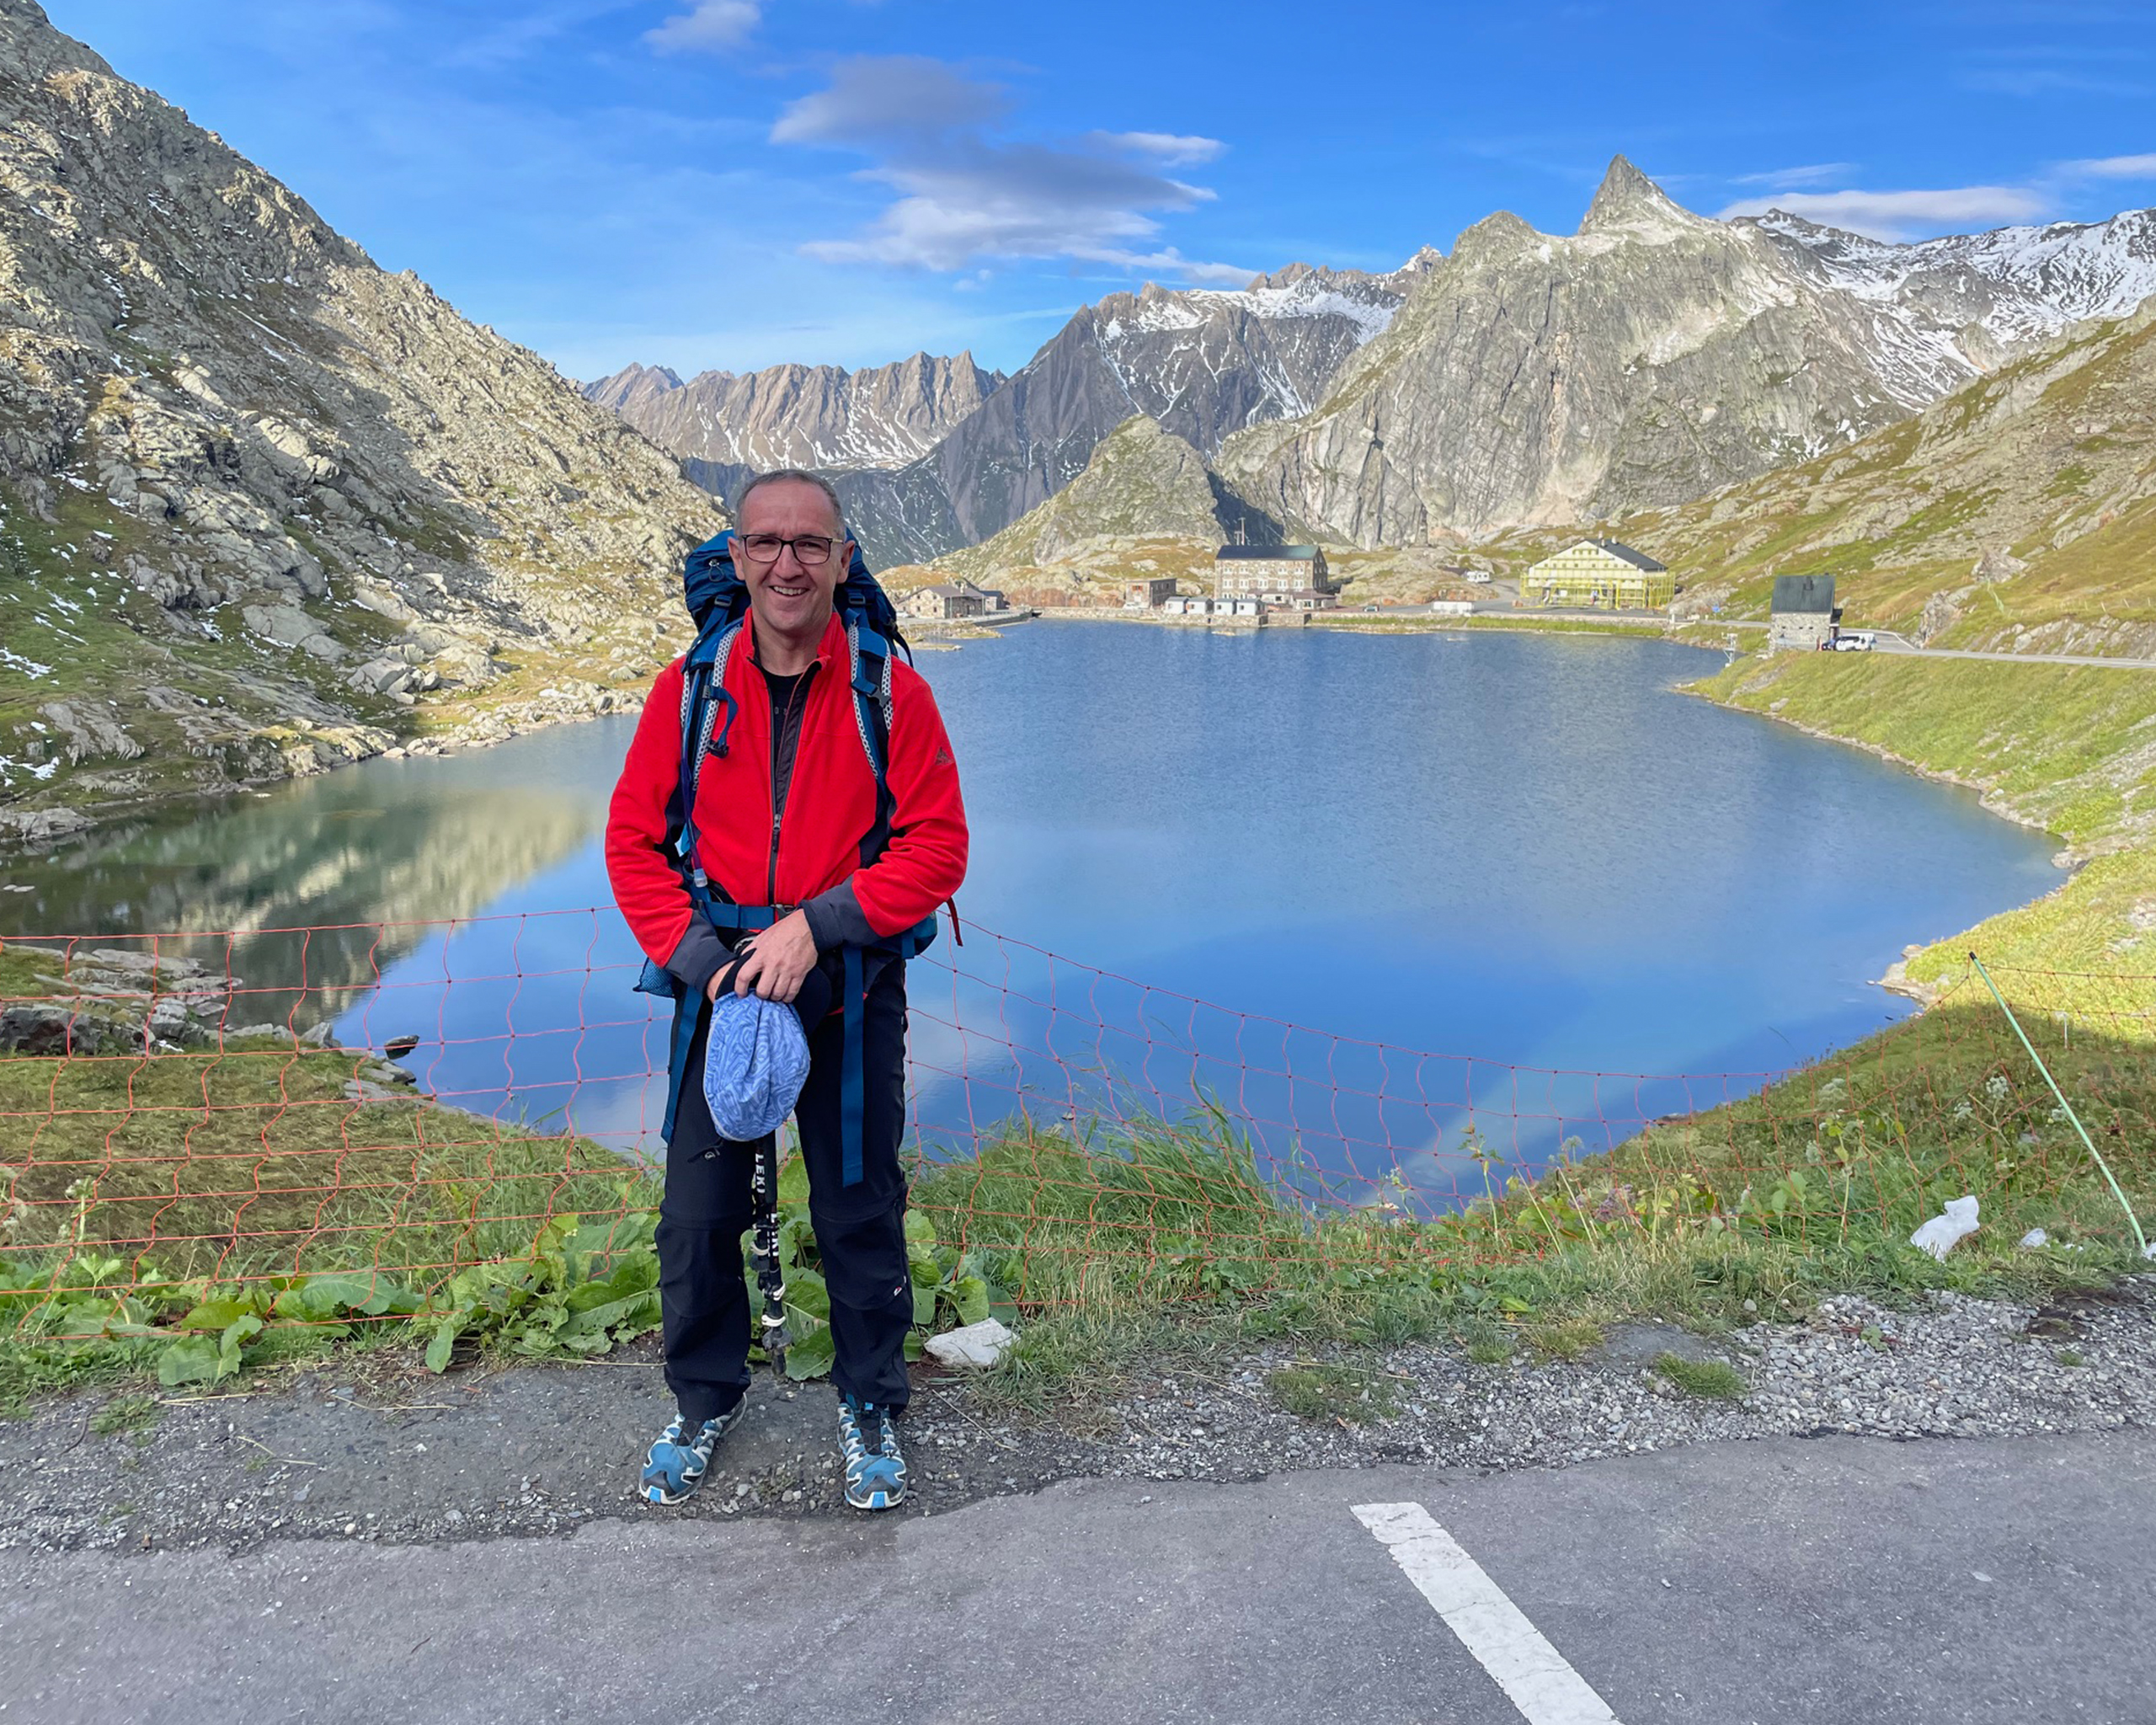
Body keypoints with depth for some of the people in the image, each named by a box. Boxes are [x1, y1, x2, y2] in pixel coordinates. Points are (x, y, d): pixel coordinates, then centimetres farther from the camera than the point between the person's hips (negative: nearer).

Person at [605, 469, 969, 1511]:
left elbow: (936, 846, -8)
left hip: (851, 994, -2)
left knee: (859, 1213, 9)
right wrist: (701, 958, -12)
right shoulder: (687, 689, -1)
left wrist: (815, 926, -19)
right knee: (697, 1213, 11)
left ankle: (869, 1407, 31)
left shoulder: (891, 691, -6)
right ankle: (703, 1401, 35)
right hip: (720, 989, 2)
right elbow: (633, 840, 1)